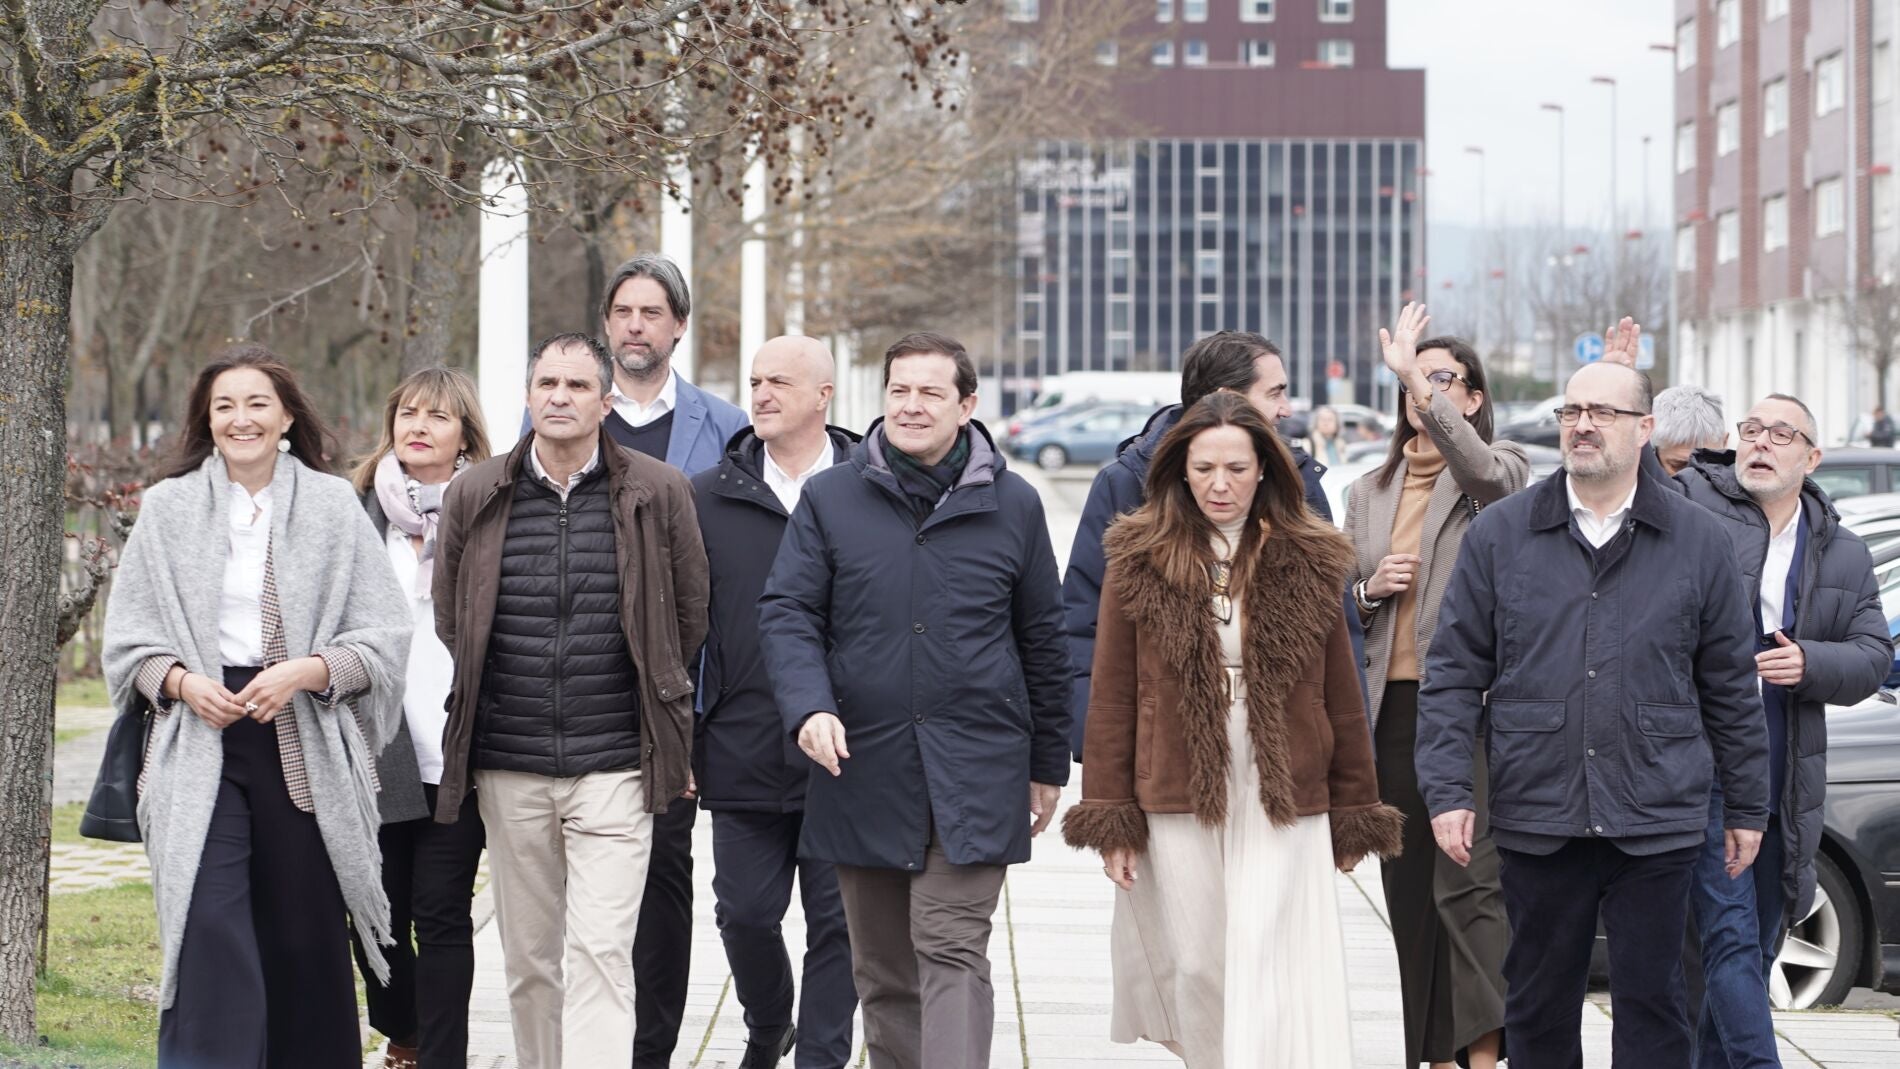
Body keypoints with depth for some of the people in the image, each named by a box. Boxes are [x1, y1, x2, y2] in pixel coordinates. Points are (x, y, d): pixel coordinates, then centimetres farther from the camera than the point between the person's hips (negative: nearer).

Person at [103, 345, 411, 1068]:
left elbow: (383, 637, 2)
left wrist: (305, 671, -13)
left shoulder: (333, 506, 5)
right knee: (208, 931, -12)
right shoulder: (169, 507, 7)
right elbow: (129, 640, 9)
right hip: (201, 745, 0)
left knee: (304, 938, 4)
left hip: (306, 748, 0)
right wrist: (181, 681, -10)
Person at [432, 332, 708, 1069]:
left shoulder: (657, 494, 0)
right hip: (509, 772, 3)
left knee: (600, 952, -11)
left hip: (614, 767, -3)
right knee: (528, 958, 9)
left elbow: (690, 616, 10)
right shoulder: (475, 496, 5)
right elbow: (447, 619, 16)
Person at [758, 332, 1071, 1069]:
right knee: (881, 966, 11)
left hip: (974, 775, -2)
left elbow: (1041, 639, 11)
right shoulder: (830, 499, 6)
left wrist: (1048, 764, 12)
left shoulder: (1012, 504, 6)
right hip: (863, 770, 2)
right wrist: (809, 708, -16)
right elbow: (787, 613, 2)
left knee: (953, 952, -10)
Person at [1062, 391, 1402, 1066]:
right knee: (1197, 972, 6)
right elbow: (1112, 699, 2)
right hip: (1179, 807, 0)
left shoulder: (1307, 564, 3)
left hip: (1283, 808, 0)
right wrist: (1110, 818, -1)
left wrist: (1353, 814, 8)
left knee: (1274, 980, -7)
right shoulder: (1140, 562, 0)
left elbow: (1341, 699, 7)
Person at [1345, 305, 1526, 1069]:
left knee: (1471, 883, -14)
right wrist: (1370, 589, -1)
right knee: (1409, 890, 7)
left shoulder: (1500, 471, 2)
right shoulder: (1369, 492, 18)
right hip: (1392, 710, 6)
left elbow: (1479, 466, -24)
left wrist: (1414, 376, -28)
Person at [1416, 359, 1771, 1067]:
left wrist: (1747, 808, 9)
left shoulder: (1699, 542, 5)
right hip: (1536, 821, 1)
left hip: (1658, 823, -1)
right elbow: (1452, 673, 4)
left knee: (1651, 1001, 3)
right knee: (1538, 1005, 9)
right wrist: (1447, 790, -5)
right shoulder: (1498, 535, 5)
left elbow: (1732, 686, 9)